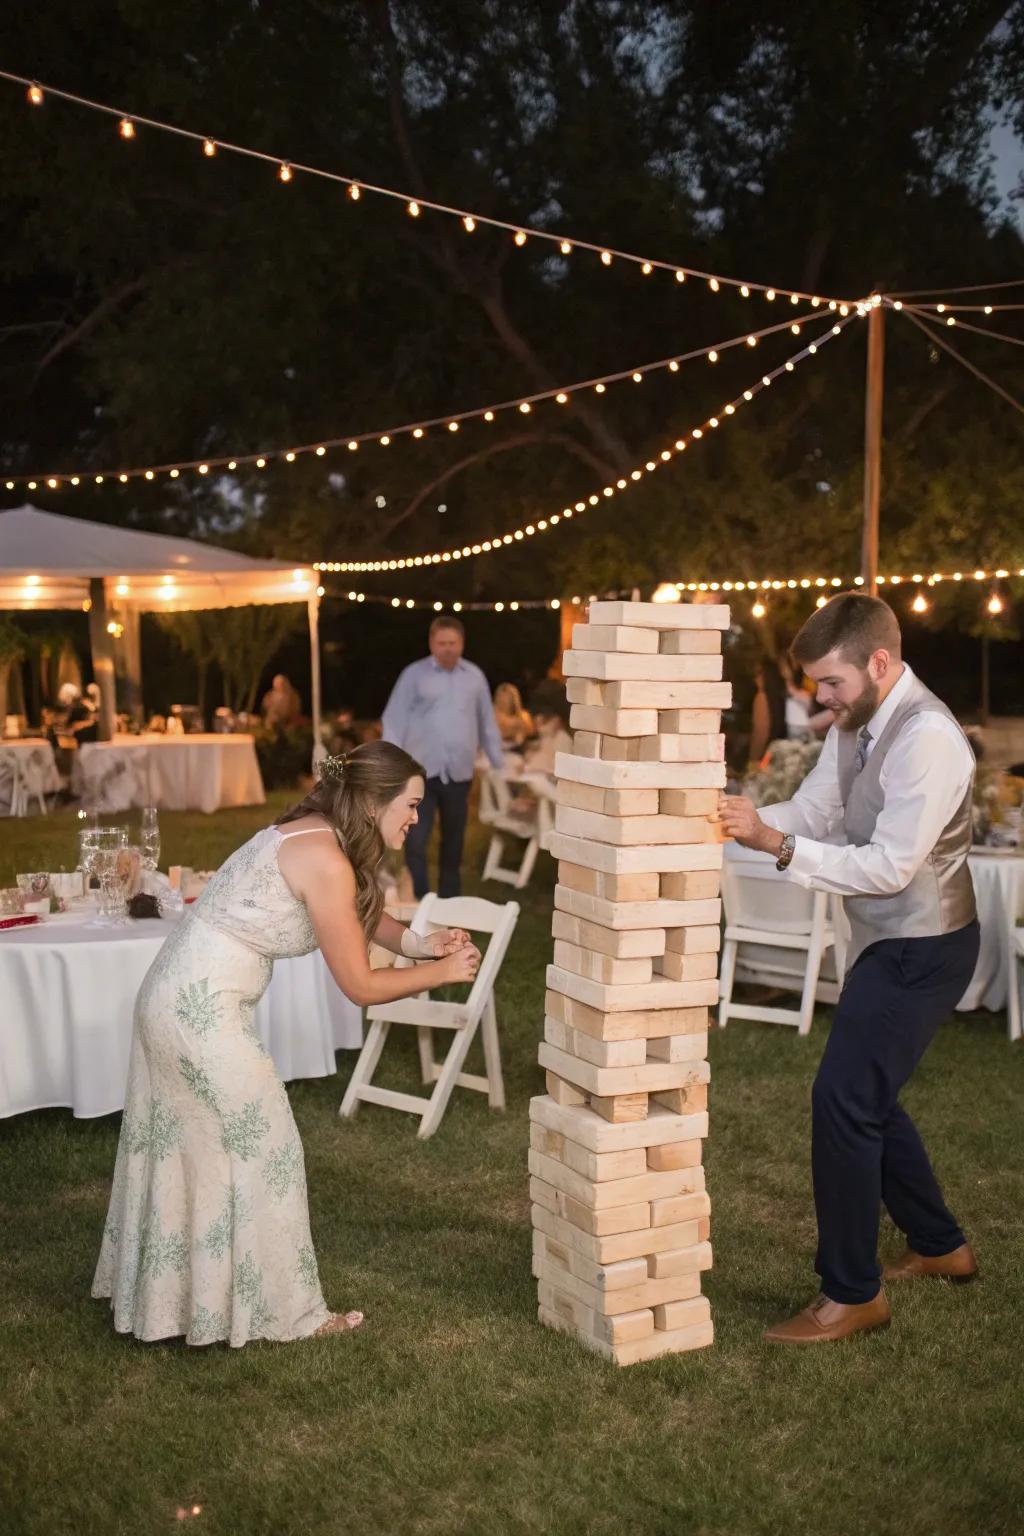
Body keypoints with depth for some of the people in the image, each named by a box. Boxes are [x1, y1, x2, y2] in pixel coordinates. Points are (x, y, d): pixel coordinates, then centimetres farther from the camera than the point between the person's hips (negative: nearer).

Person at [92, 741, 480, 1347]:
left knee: (185, 1151, 23)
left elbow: (365, 914, 20)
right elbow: (360, 985, -15)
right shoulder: (326, 861, -21)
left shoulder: (314, 834, 7)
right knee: (263, 1154, 5)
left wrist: (421, 943, 2)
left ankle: (161, 1292, 41)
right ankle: (286, 1312, 20)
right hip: (205, 1013, -9)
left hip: (174, 998, 9)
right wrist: (442, 973, -3)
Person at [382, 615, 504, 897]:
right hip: (421, 771, -3)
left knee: (453, 842, 14)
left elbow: (487, 724, 13)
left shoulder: (475, 676, 7)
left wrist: (500, 764, 12)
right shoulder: (414, 674, -2)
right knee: (415, 841, -9)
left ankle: (450, 900, 27)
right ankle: (418, 902, -1)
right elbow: (395, 719, -4)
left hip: (459, 773, 3)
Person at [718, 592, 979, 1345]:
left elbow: (890, 866, -28)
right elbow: (809, 813, 6)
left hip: (921, 950, -10)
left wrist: (777, 844, -31)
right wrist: (747, 819, -12)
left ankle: (852, 1294, 6)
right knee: (867, 1099, 19)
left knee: (844, 1102, -9)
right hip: (889, 942, 10)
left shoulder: (928, 738, -25)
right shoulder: (855, 725, 4)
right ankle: (941, 1246, 38)